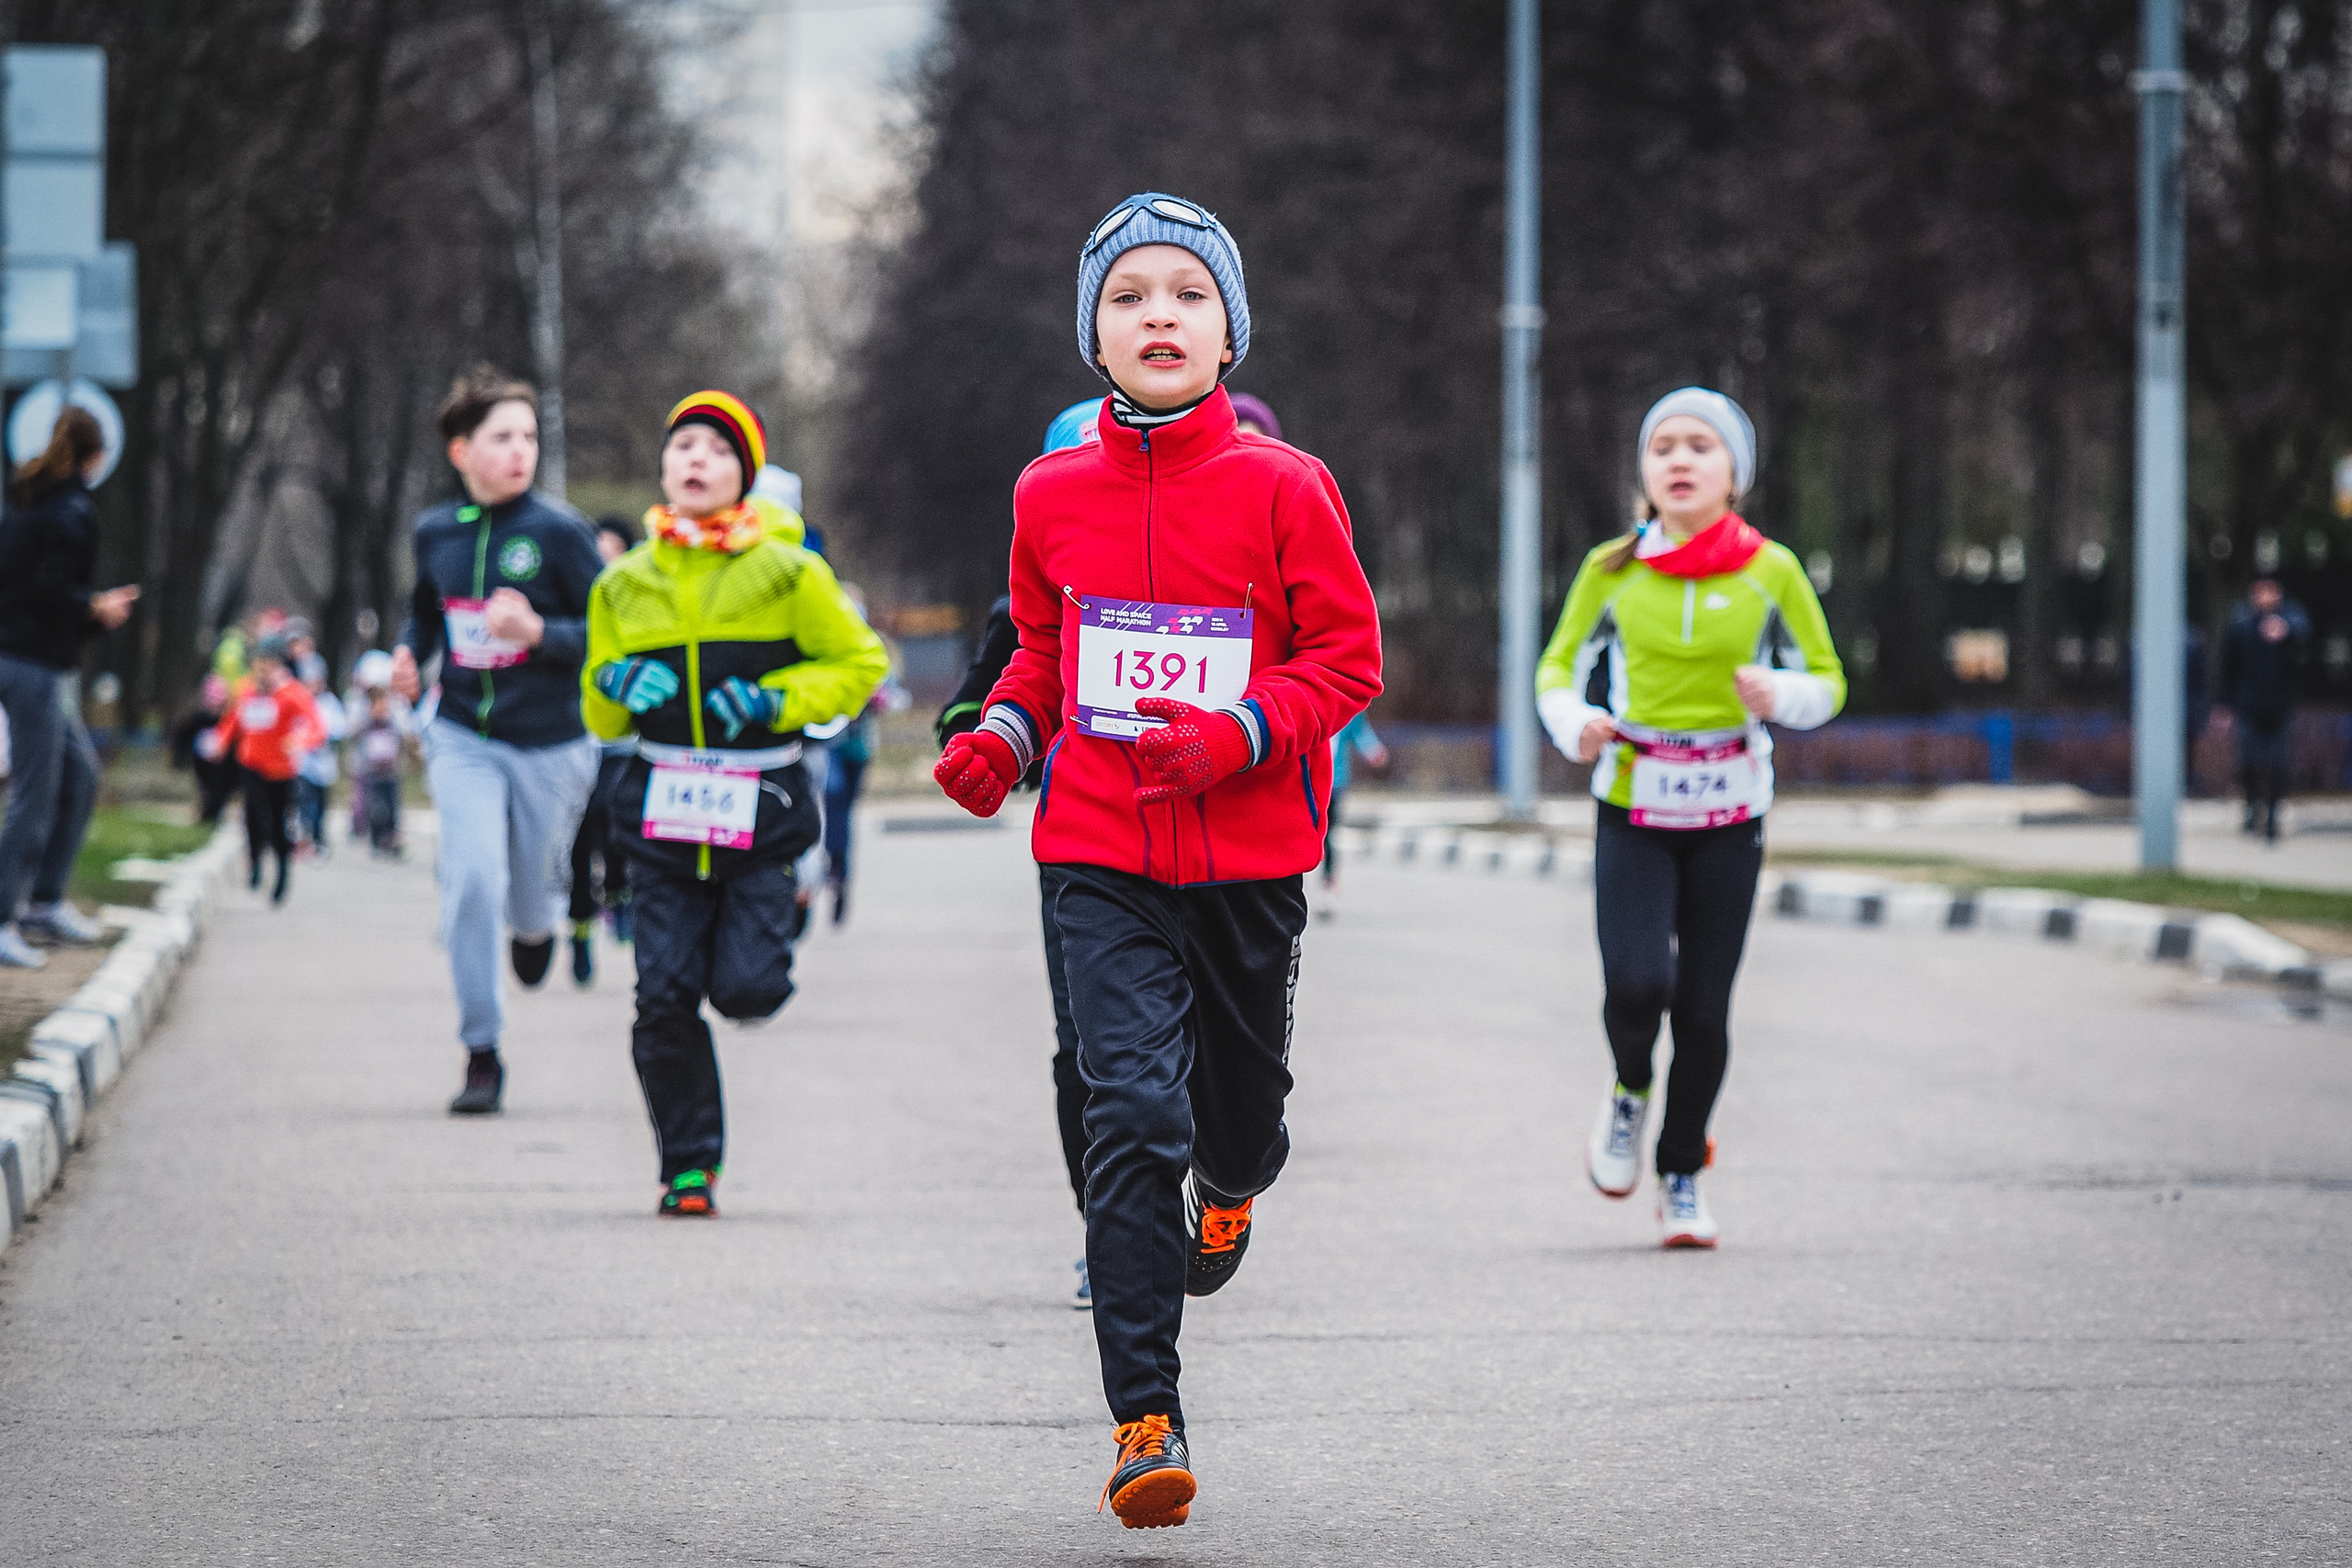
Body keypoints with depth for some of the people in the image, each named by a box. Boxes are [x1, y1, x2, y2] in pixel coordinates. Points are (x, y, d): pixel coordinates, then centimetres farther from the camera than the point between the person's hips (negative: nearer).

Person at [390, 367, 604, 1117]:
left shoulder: (559, 531, -10)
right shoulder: (435, 533, 2)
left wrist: (538, 632, -25)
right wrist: (409, 653, 1)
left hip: (549, 744, -1)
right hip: (464, 741, 2)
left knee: (529, 899, 10)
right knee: (472, 880, -17)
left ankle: (536, 925, 51)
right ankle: (481, 1054, -7)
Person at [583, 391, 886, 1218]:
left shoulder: (787, 573, 0)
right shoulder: (624, 584, 10)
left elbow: (860, 663, 4)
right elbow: (599, 713, 18)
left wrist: (774, 700, -10)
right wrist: (617, 685, -6)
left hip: (760, 807, -2)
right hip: (661, 808, 2)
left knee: (745, 988, -10)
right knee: (665, 996, -6)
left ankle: (770, 923, 28)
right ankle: (689, 1166, 7)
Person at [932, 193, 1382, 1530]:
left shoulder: (1282, 487, -6)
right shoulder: (1053, 494, 2)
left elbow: (1346, 658, -3)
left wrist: (1235, 734, -19)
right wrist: (1008, 734, -1)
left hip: (1249, 854, 0)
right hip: (1102, 856, 0)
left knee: (1240, 1089, 16)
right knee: (1132, 1112, -12)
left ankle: (1231, 1186, 57)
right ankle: (1146, 1419, -11)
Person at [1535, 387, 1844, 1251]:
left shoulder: (1771, 572, -1)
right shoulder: (1612, 569, 0)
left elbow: (1827, 682, 7)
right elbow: (1559, 668, 9)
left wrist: (1778, 695, -15)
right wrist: (1575, 724, -13)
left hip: (1726, 816, 0)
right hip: (1631, 811, 0)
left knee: (1704, 1009, -1)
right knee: (1636, 985, -19)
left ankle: (1682, 1175, 21)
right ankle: (1630, 1093, 16)